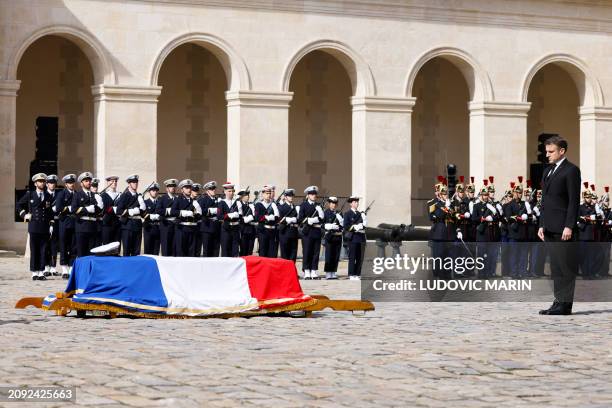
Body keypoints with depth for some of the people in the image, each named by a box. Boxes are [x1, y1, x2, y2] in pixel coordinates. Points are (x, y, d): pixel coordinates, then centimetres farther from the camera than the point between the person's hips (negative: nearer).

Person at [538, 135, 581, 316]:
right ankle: (559, 301, 14)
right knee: (555, 267, 10)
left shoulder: (571, 171, -6)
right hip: (549, 228, 8)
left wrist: (569, 226, -17)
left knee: (566, 266, -6)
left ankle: (565, 304, -5)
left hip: (563, 228, -8)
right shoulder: (548, 171, 19)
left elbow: (574, 201, -11)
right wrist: (541, 225, 14)